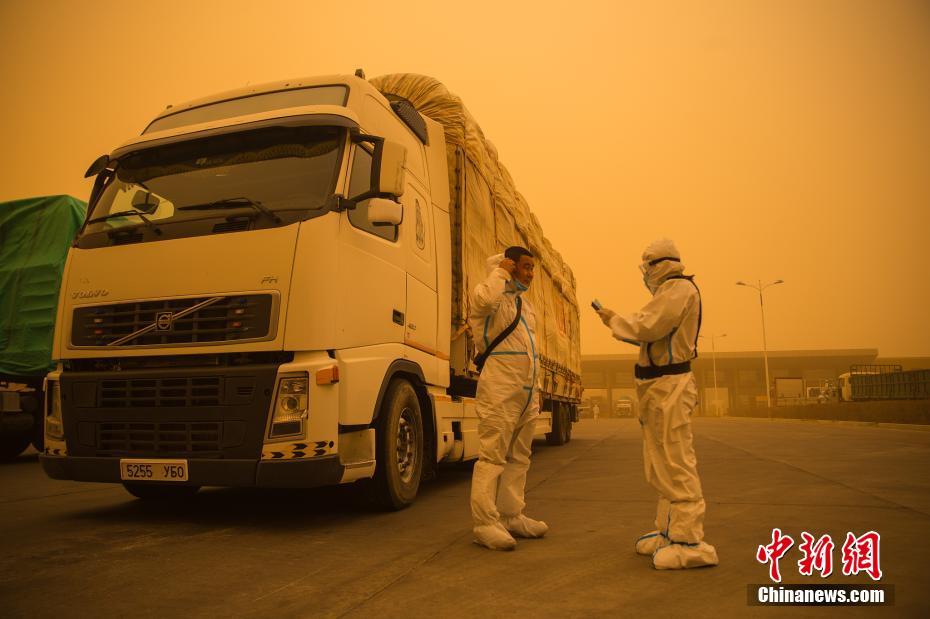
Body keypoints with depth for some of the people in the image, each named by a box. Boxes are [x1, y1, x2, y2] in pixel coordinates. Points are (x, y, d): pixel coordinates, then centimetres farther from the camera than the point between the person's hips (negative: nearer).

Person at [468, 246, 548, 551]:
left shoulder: (524, 303, 22)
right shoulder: (493, 296, -4)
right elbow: (483, 299, -33)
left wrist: (536, 388, 22)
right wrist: (499, 271, -14)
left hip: (526, 392, 9)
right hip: (499, 391, -9)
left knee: (519, 457, 13)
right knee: (493, 455, -8)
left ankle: (511, 516, 23)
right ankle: (485, 523, -4)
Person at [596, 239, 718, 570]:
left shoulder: (680, 288, -13)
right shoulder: (671, 292, 20)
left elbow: (647, 328, -22)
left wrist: (615, 320, -8)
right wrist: (618, 319, 18)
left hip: (668, 387, -11)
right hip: (660, 387, 11)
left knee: (676, 464, -10)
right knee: (662, 466, 15)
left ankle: (689, 542, -6)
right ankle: (670, 531, 24)